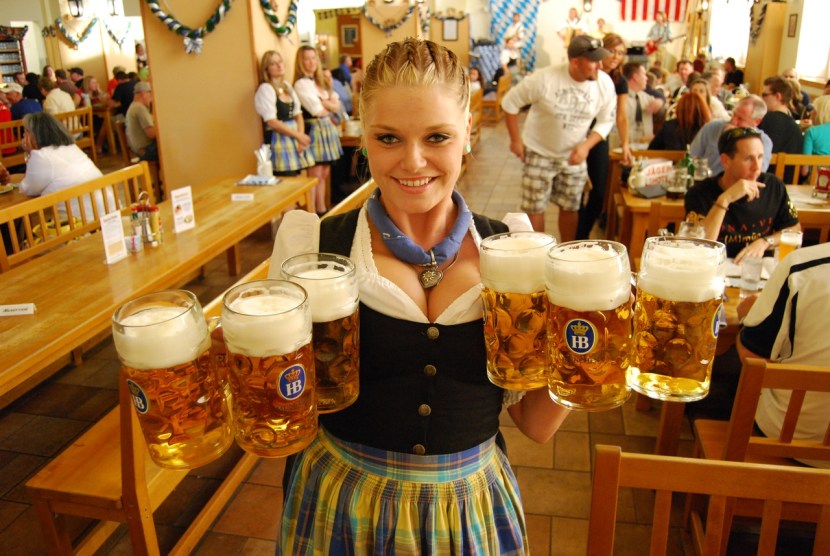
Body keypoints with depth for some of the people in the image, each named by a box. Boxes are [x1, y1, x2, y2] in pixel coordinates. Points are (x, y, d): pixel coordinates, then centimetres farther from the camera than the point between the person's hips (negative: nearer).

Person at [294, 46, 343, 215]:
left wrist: (323, 102, -8)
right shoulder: (301, 83, -9)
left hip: (327, 129, 8)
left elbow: (337, 105, 10)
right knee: (315, 175, -7)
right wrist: (330, 106, 4)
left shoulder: (320, 82, 17)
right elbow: (317, 111, -15)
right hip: (314, 130, -8)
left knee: (324, 174, 10)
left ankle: (322, 210, 19)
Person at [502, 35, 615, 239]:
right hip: (538, 153, -3)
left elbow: (606, 121, -1)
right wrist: (515, 140, -9)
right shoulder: (544, 79, -23)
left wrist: (586, 146, -17)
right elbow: (510, 102, -11)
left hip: (574, 156, 3)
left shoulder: (605, 83, -13)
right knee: (534, 208, 1)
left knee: (570, 207, 11)